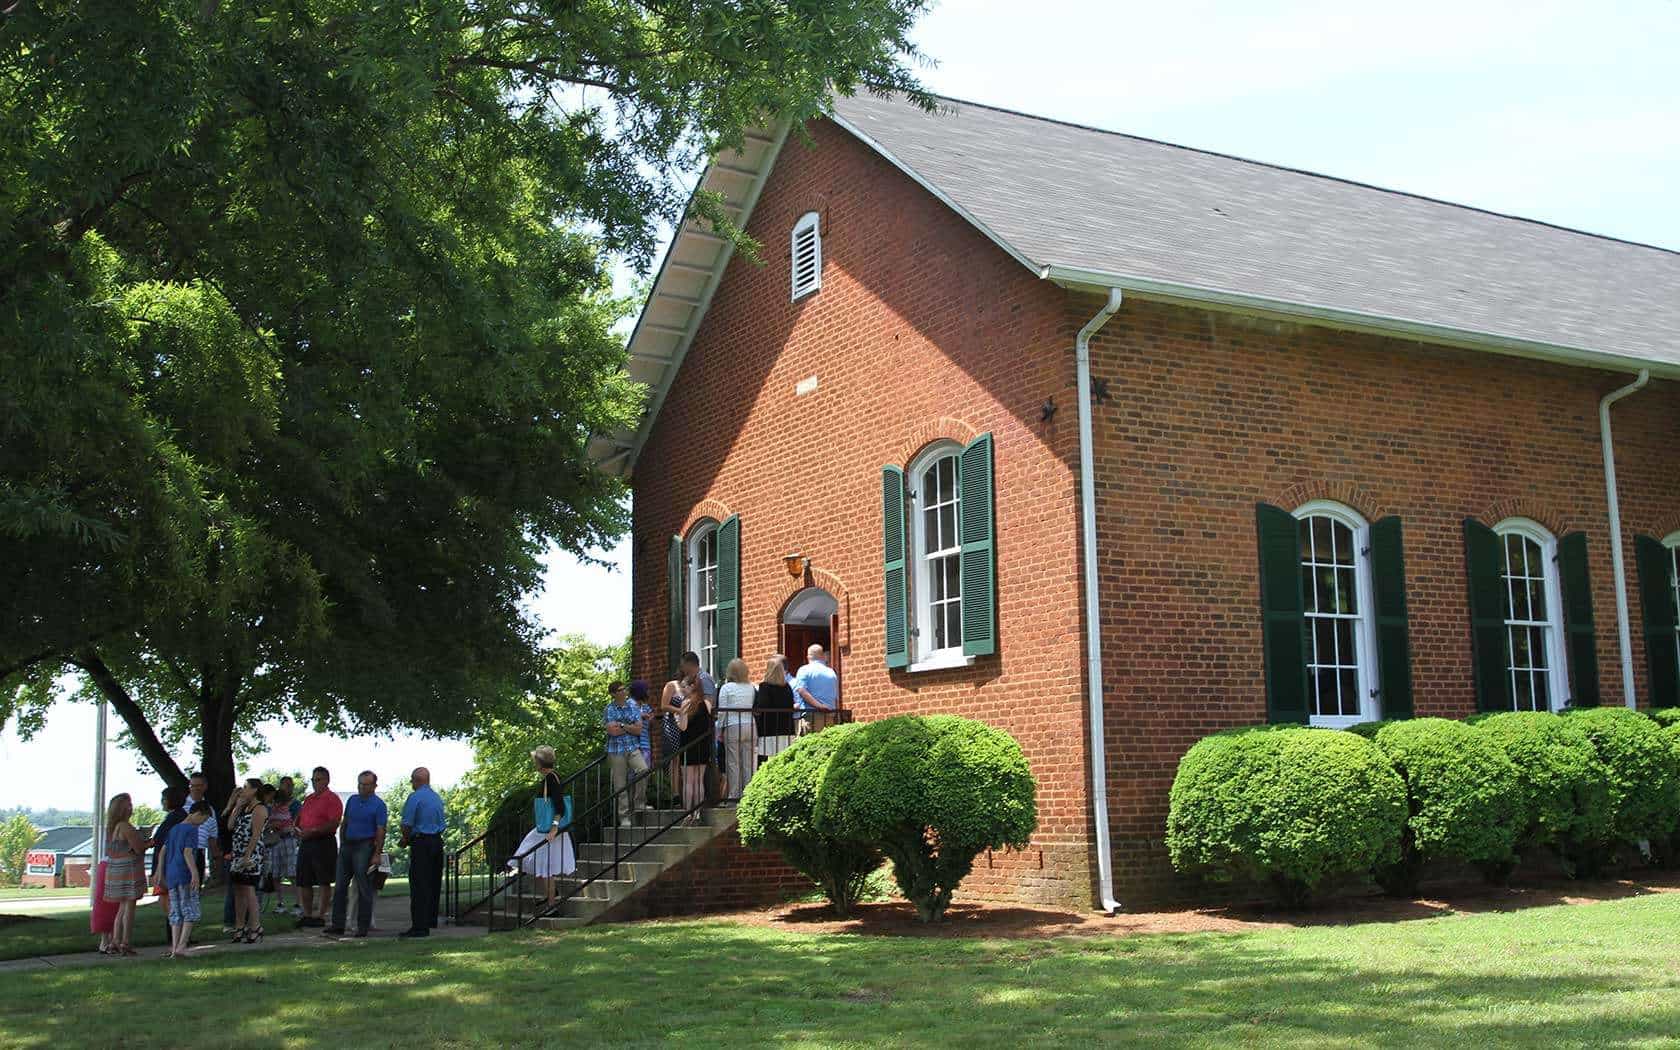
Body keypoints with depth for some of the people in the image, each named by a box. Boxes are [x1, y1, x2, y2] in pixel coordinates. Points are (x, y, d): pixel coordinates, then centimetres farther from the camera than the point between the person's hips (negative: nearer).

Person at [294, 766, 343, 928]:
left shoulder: (332, 798, -7)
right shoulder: (309, 799, 19)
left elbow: (333, 824, -16)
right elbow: (300, 818, 24)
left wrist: (312, 831, -21)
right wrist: (297, 829, 2)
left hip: (324, 843, -8)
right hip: (306, 843, 8)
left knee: (324, 882, -2)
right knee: (303, 882, 8)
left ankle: (321, 916, 2)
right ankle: (307, 915, 16)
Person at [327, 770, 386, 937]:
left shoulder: (378, 804, -5)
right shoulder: (352, 800, 13)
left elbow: (381, 831, -9)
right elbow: (345, 824, 18)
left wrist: (377, 854, -15)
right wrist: (341, 845, 10)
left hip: (364, 847, -6)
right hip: (347, 845, 6)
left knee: (364, 889, -3)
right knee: (340, 886, 5)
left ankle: (363, 927, 2)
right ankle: (338, 925, 10)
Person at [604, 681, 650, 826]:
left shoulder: (633, 706, 7)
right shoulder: (609, 710, 1)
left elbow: (639, 730, -2)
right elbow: (612, 730, -13)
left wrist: (621, 725, -8)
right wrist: (631, 726, -7)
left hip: (633, 748, 1)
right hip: (616, 750, -1)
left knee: (643, 770, -25)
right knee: (620, 785, 0)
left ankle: (638, 802, -7)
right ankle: (624, 818, 8)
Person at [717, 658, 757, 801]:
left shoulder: (726, 688, -4)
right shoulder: (751, 688, 5)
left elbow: (722, 711, -5)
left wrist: (720, 729, 2)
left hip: (733, 727, -3)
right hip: (750, 725, 3)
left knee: (733, 763, 2)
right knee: (749, 763, 6)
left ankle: (734, 795, 3)